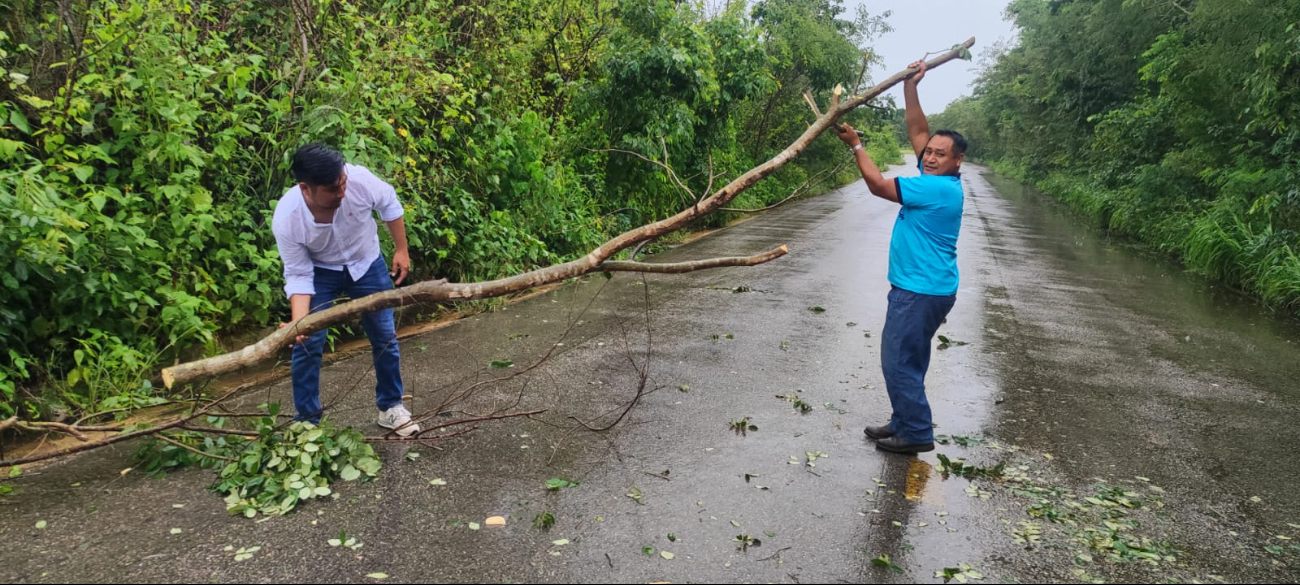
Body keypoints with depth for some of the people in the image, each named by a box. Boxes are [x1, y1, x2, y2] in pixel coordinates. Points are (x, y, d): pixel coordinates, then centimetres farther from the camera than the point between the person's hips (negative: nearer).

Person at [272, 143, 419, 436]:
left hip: (366, 263, 2)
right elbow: (298, 275, -21)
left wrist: (402, 250, -4)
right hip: (319, 271, -1)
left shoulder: (359, 179, -34)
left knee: (385, 337, 6)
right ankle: (306, 419, 13)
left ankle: (391, 407, 25)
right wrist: (299, 321, -36)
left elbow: (389, 204, -10)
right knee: (307, 344, -7)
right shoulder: (286, 220, -33)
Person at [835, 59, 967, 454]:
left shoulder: (940, 188, -18)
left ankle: (916, 433, 5)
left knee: (899, 361, -5)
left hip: (922, 291, -10)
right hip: (917, 287, 10)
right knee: (906, 360, 16)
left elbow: (879, 186, -16)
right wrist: (910, 87, 9)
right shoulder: (937, 180, 8)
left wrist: (856, 145, -6)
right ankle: (904, 423, 27)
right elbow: (918, 132, 16)